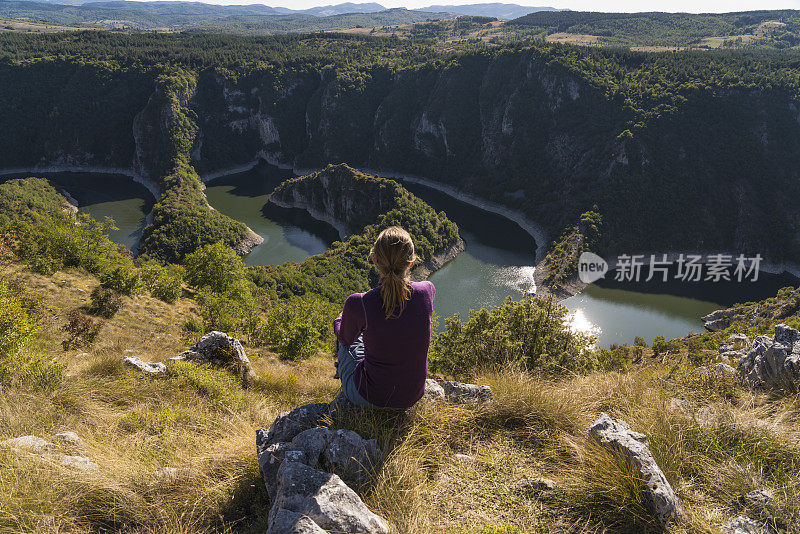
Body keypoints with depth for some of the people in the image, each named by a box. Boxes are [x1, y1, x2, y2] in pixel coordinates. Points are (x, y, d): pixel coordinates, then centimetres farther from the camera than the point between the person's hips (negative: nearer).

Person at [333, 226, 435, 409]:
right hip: (413, 396, 3)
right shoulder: (427, 291, -17)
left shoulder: (358, 304, -25)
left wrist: (340, 320, 21)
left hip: (369, 399, -3)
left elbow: (345, 338, 0)